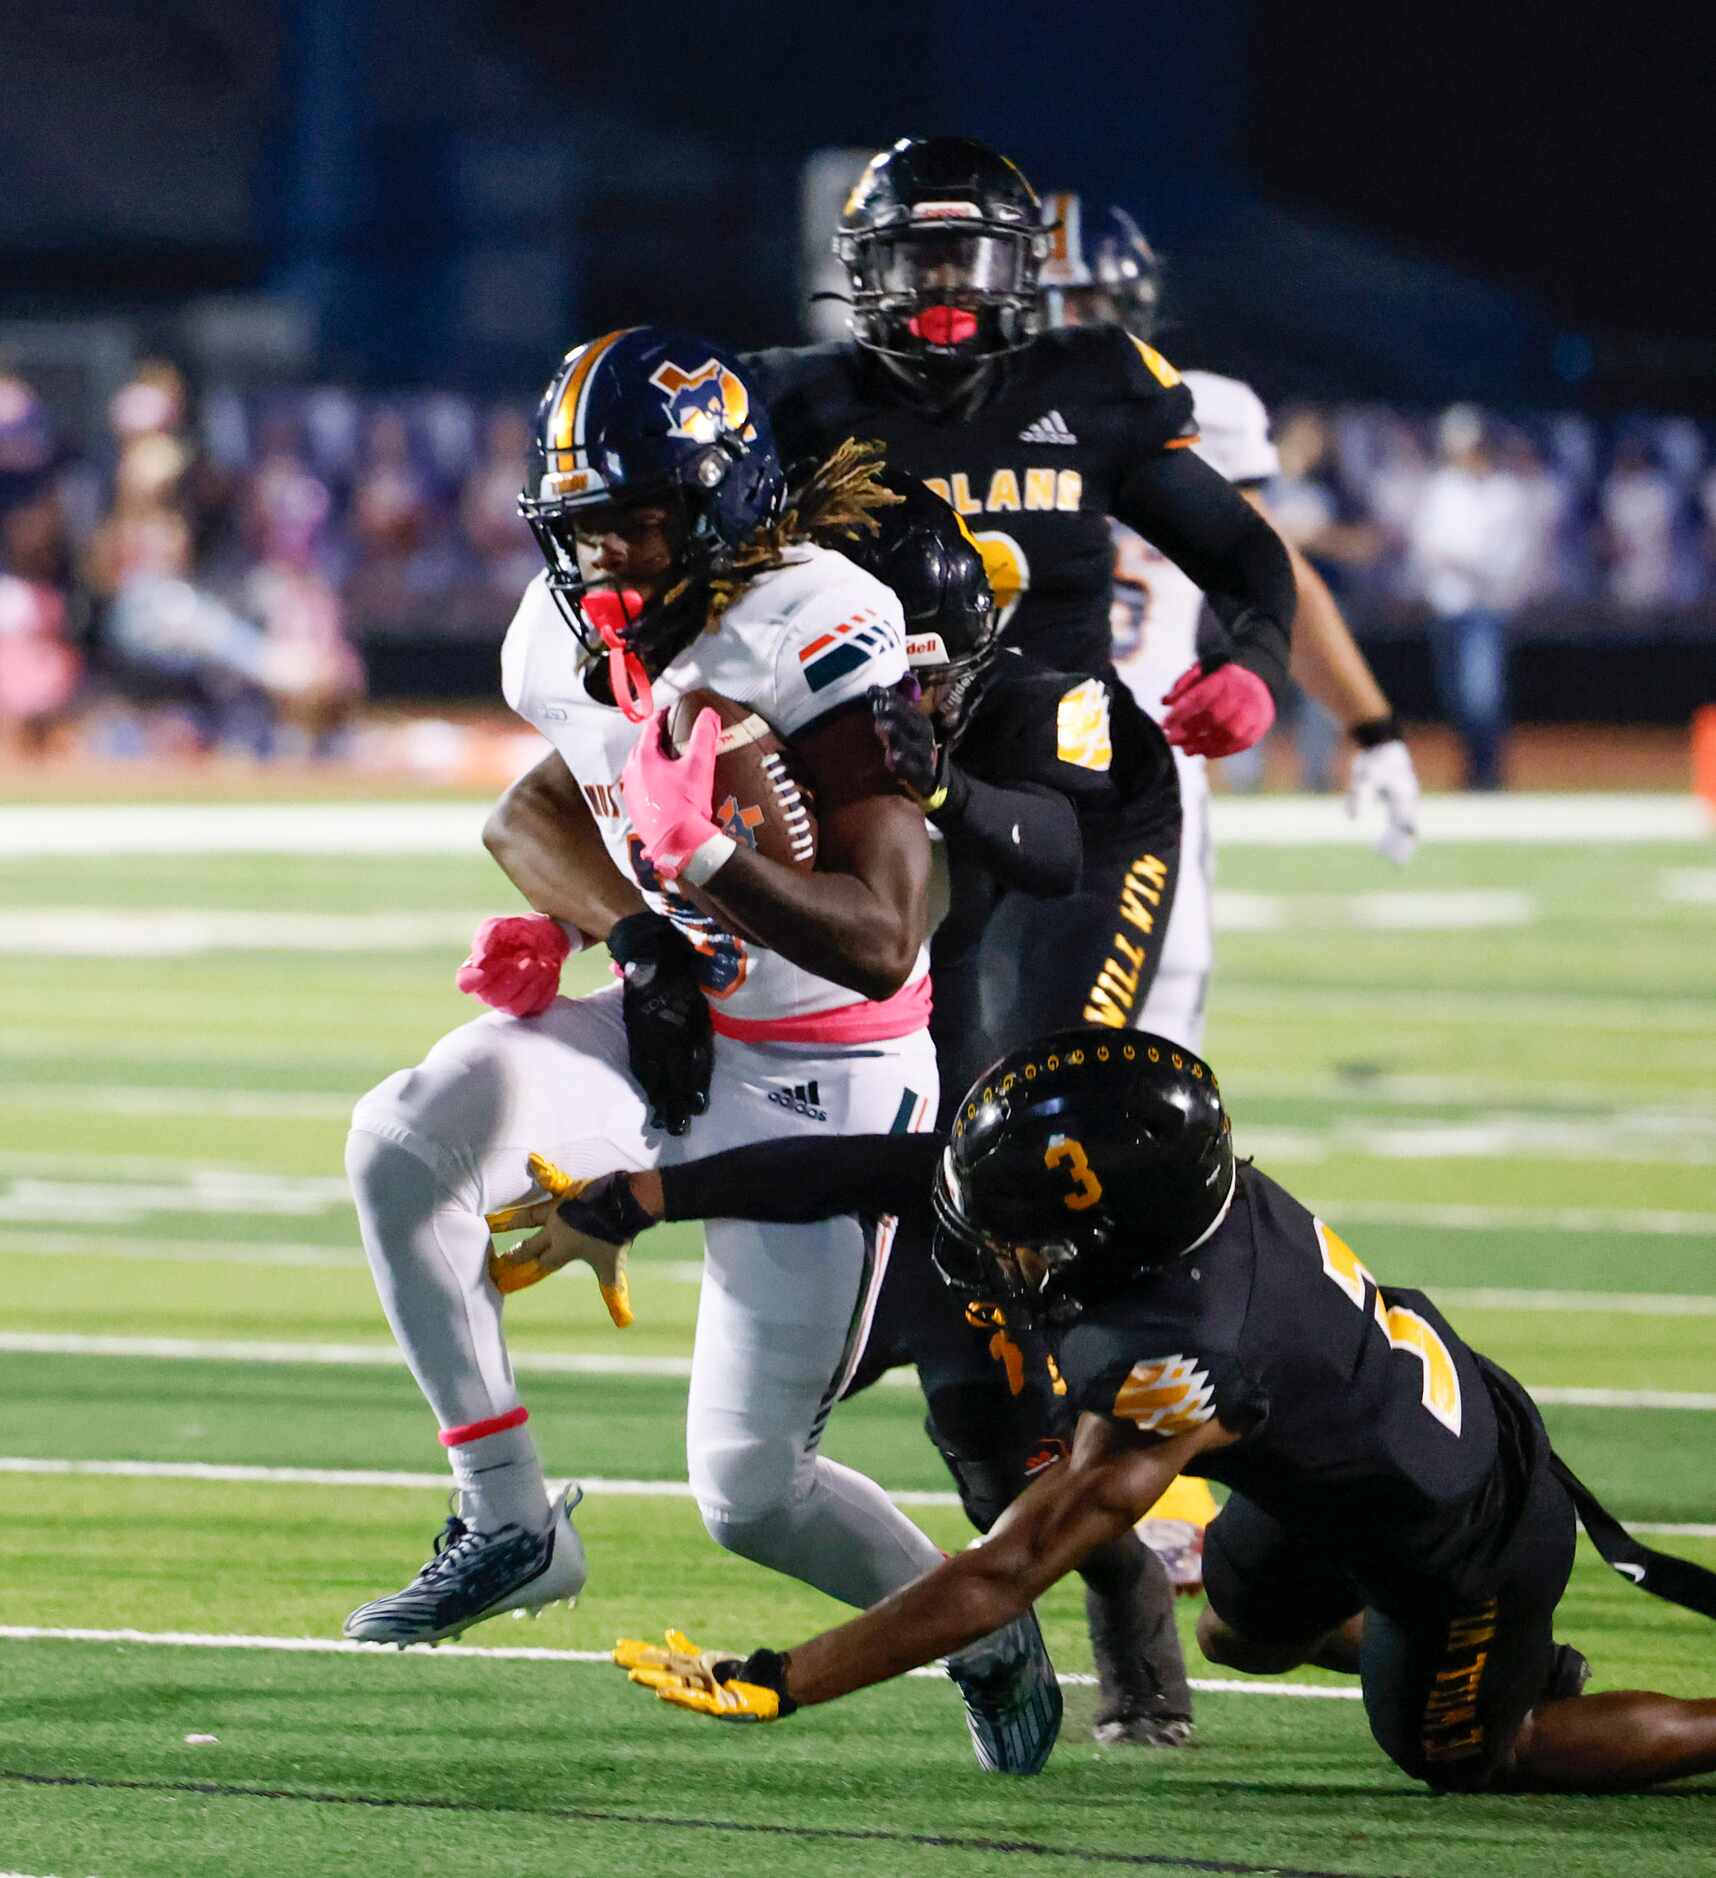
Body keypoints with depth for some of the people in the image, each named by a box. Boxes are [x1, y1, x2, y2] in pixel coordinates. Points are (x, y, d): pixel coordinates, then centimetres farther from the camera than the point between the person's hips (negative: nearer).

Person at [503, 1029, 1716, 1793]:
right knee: (1246, 1628, 30)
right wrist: (637, 1199, -17)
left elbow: (1004, 1577, -38)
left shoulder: (1177, 1358, -41)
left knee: (1459, 1759, 20)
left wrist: (774, 1687, -37)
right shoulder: (1153, 1170, -22)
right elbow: (880, 1170, -16)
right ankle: (1533, 1664, 43)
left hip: (1469, 1545, -7)